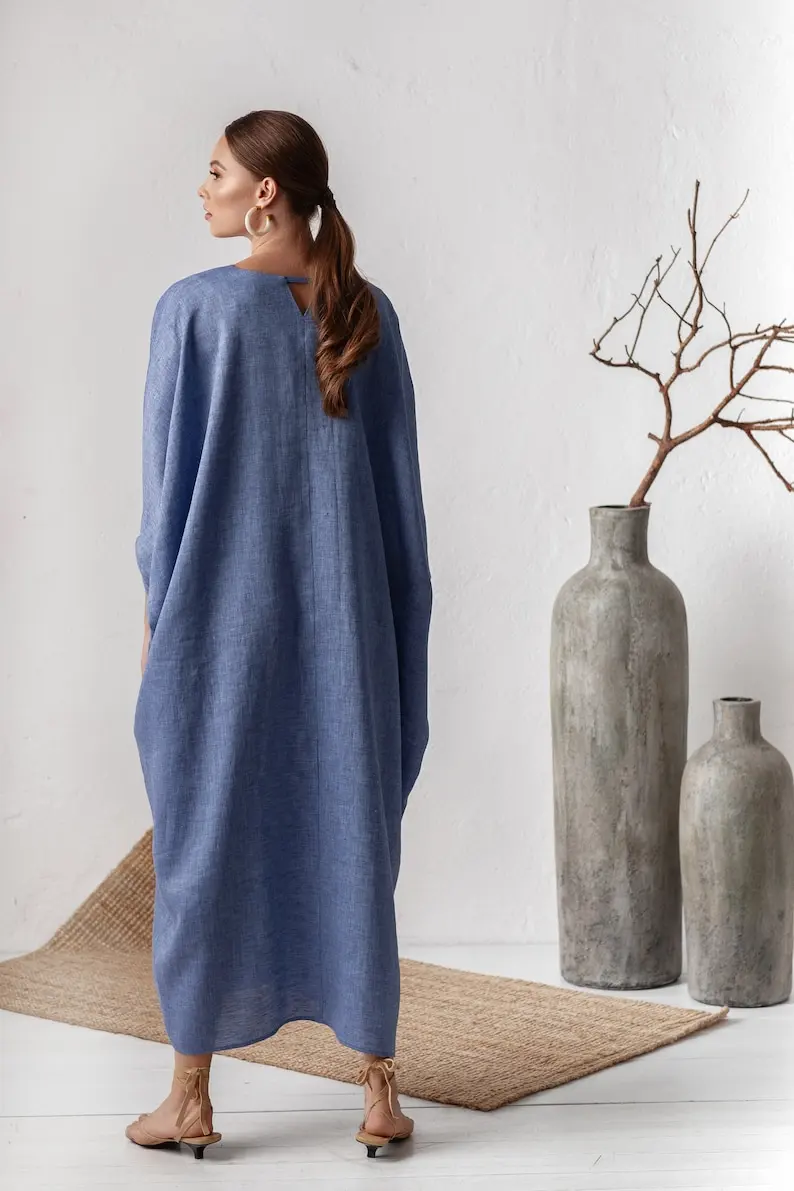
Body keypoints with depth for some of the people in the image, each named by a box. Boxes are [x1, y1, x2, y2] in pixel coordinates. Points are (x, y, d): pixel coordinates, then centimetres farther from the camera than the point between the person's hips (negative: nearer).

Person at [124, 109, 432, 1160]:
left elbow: (168, 477, -7)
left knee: (208, 839, 7)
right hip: (342, 619, 3)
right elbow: (399, 484, 5)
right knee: (350, 835, 10)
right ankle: (379, 1091, 16)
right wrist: (394, 628, 13)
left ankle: (191, 1099, 18)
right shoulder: (369, 314, 3)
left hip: (221, 613, -3)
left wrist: (156, 616, 3)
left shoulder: (194, 308, -8)